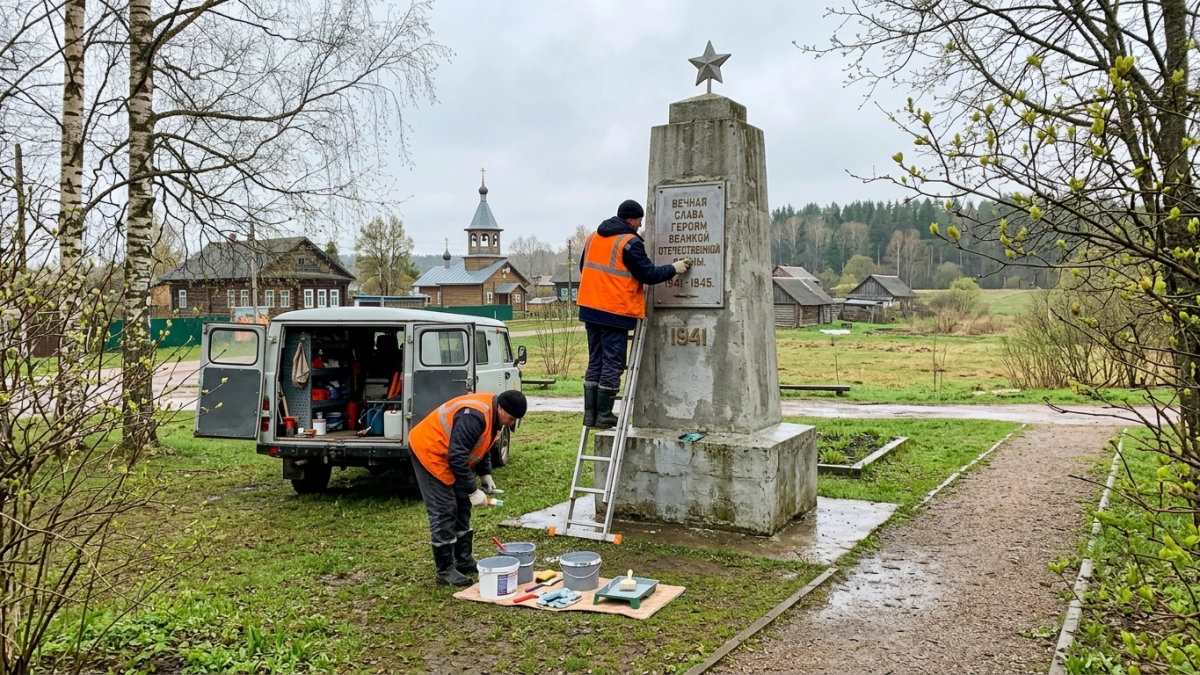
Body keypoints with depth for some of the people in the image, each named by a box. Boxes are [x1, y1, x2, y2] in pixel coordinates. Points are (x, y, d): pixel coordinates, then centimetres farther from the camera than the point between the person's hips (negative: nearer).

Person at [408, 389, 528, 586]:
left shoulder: (492, 413, -1)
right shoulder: (474, 416, -33)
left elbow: (481, 445, 14)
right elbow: (457, 457, -33)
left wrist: (485, 474, 3)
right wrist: (473, 491, -29)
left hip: (448, 456, 10)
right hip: (429, 451, -10)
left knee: (462, 506, 13)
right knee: (444, 511, -9)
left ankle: (464, 560, 22)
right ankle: (445, 570, 0)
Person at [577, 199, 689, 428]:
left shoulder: (593, 237, 12)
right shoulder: (629, 243, -12)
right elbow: (649, 274, -10)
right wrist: (674, 269, 4)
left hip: (590, 309, 7)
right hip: (615, 312, -7)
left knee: (595, 362, 12)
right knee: (612, 364, 0)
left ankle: (590, 414, 12)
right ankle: (604, 415, 2)